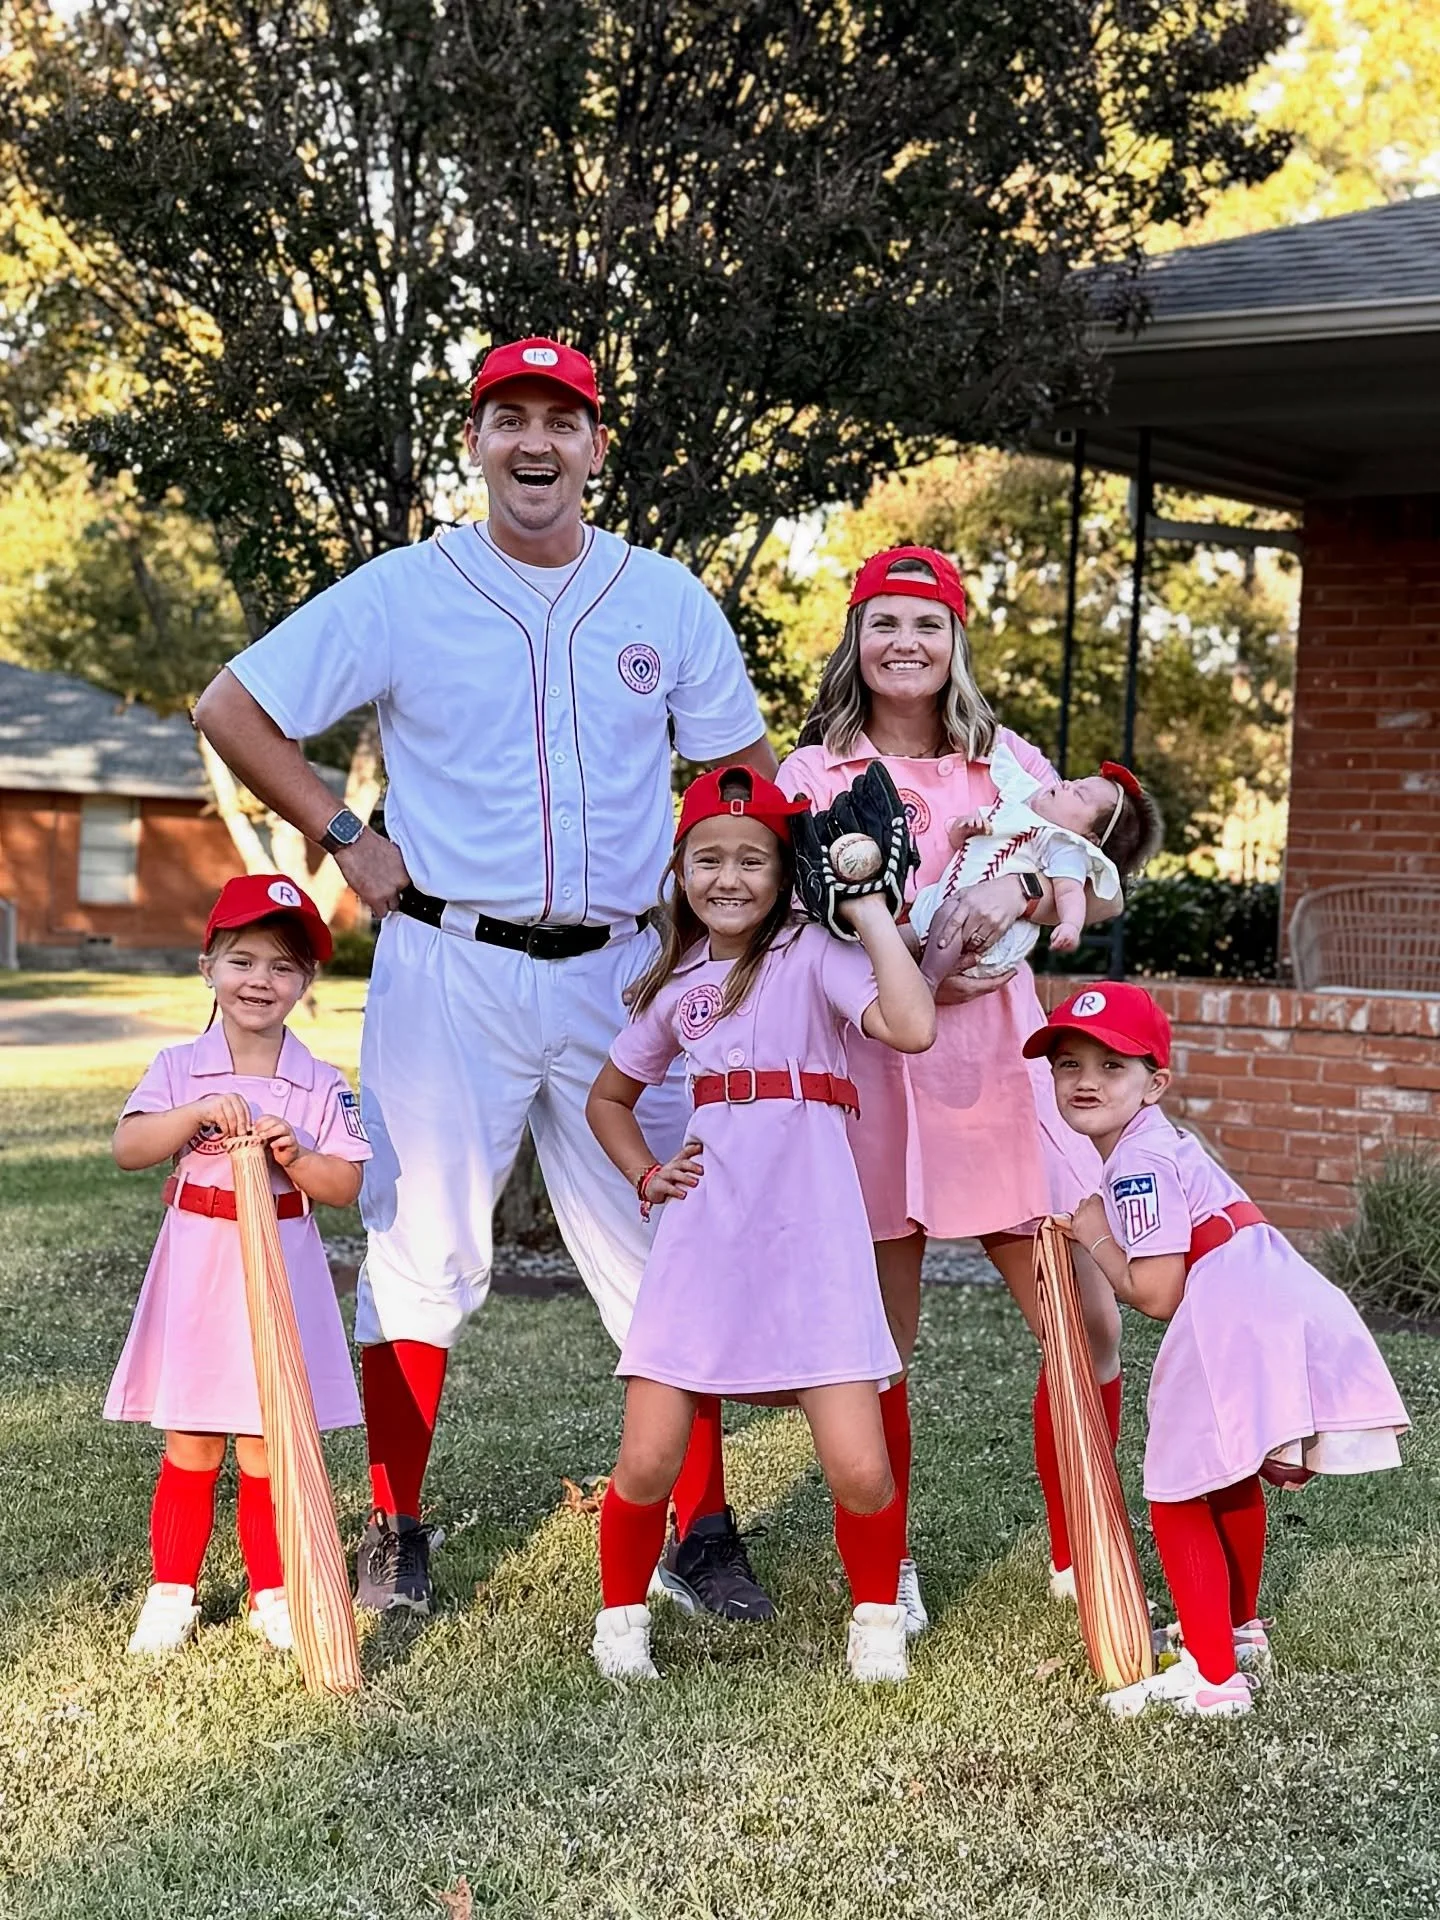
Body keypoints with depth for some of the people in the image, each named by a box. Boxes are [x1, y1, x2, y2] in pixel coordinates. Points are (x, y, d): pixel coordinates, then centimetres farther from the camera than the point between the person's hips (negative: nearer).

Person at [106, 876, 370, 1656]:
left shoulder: (322, 1085, -1)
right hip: (196, 1274, 0)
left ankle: (273, 1595, 19)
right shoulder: (179, 1068, 0)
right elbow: (127, 1148, -13)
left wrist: (296, 1158, -21)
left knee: (266, 1452, 5)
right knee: (190, 1451, 7)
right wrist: (199, 1112, -25)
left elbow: (346, 1187, -4)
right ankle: (170, 1594, 19)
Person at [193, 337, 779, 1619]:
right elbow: (230, 709, 4)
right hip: (450, 972, -1)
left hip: (617, 976, 2)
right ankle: (396, 1533, 14)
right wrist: (346, 841, 0)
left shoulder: (667, 600, 7)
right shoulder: (402, 594, 0)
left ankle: (705, 1533, 12)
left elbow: (748, 770, 17)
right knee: (422, 1250, 2)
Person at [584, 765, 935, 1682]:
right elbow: (608, 1098, 28)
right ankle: (621, 1616, 25)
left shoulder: (813, 955, -1)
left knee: (859, 1470, -8)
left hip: (811, 1242, -3)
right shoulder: (676, 987, 12)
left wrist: (872, 909, -14)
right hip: (701, 1243, 3)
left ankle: (878, 1617, 20)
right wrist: (647, 1175, 11)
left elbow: (912, 1027, -21)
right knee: (647, 1462, -1)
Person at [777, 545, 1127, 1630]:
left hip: (997, 1063, 2)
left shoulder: (1007, 762, 12)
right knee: (880, 1340, 1)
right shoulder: (814, 775, 7)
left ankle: (1079, 1557, 16)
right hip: (872, 1065, -2)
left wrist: (1020, 886, -17)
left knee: (1088, 1323, -1)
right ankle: (886, 1569, 18)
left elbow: (1103, 895, 4)